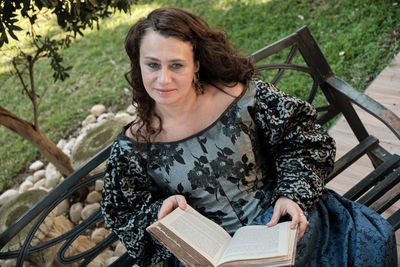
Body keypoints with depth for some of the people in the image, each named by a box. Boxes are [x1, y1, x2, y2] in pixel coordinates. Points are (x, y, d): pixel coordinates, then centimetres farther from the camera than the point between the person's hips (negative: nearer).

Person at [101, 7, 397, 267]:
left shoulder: (241, 95, -13)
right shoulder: (133, 147, -9)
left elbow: (300, 137, 0)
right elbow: (124, 215, 5)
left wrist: (290, 193, -13)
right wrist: (162, 210, -16)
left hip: (282, 220, 1)